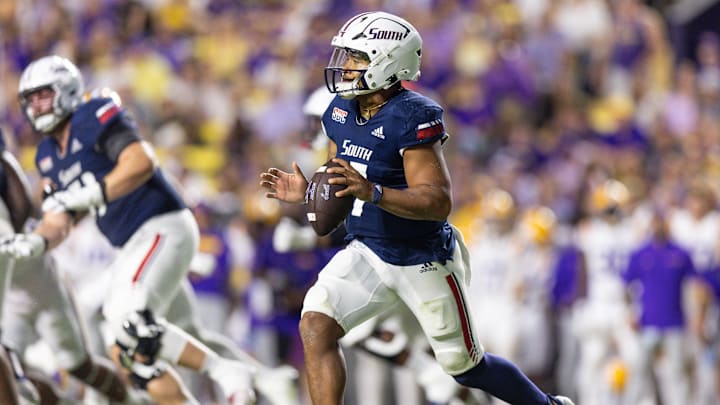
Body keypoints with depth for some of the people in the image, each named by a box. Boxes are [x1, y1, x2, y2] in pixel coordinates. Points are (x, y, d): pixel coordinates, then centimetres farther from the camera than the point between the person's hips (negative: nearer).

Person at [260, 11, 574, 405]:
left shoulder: (412, 118, -24)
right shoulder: (341, 111, 0)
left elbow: (439, 202, -30)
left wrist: (373, 192, -42)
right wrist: (306, 192, -6)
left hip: (423, 261, -6)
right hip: (367, 251, 6)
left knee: (465, 366, 8)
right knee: (315, 327, -17)